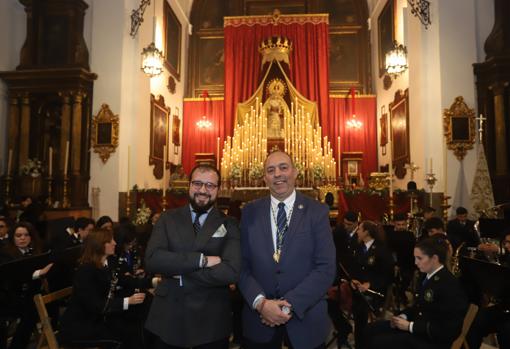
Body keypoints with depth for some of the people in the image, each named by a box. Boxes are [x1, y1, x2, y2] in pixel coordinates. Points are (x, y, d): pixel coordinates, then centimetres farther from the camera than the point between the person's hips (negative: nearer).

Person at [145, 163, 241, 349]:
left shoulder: (229, 225, -5)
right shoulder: (168, 218, 1)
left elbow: (232, 272, -18)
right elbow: (151, 259, -14)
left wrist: (180, 272, -15)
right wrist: (201, 260, -20)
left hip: (212, 322, -1)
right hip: (167, 316, 2)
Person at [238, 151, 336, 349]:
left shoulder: (317, 212, -6)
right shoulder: (250, 212, 0)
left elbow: (326, 268, -10)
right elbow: (242, 265, -2)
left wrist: (290, 304, -16)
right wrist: (261, 302, -15)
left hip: (306, 319, -1)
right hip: (259, 318, 1)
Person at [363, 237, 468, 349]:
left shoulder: (449, 286, -22)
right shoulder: (427, 276, 6)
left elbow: (446, 330, -25)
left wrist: (410, 326, -22)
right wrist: (403, 316, -1)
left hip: (433, 340, -9)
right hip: (419, 326, 9)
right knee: (372, 329, 4)